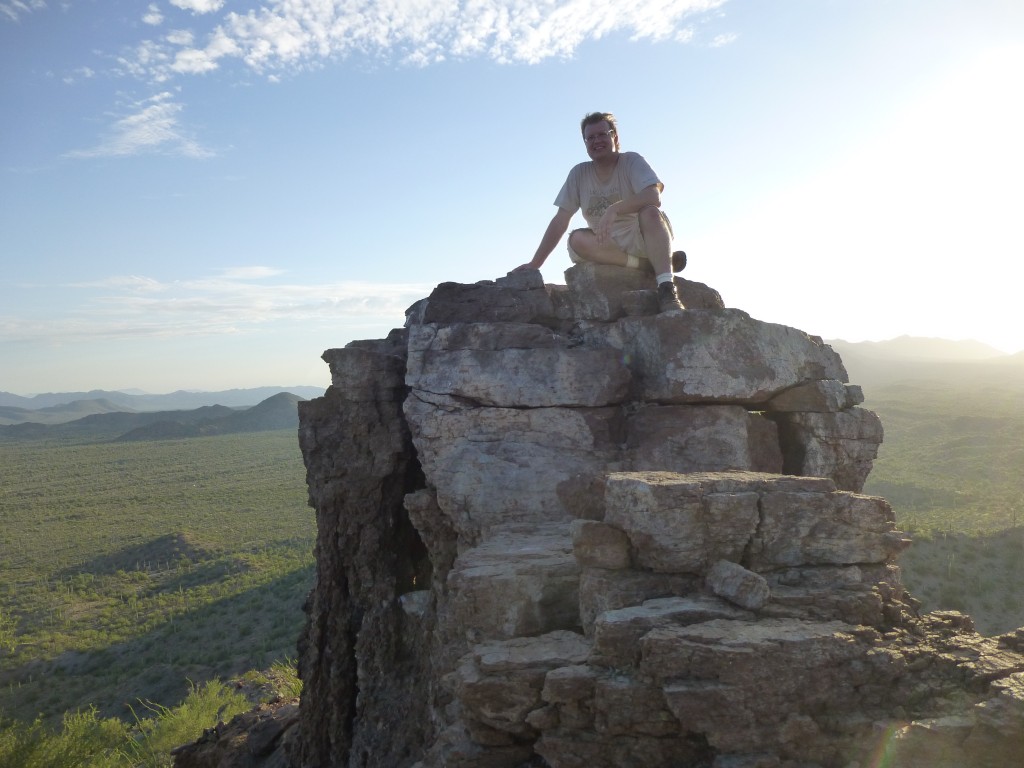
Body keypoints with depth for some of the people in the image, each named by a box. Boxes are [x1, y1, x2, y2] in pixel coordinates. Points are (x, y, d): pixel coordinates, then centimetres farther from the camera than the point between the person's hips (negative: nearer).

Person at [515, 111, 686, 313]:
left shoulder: (631, 161, -4)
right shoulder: (579, 174, 4)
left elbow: (653, 197, -22)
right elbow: (560, 221, 2)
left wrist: (614, 209, -38)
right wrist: (535, 264, -6)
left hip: (643, 239, -3)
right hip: (607, 247, 3)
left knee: (649, 212, -32)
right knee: (577, 239, -27)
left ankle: (666, 290, -40)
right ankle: (660, 262, -24)